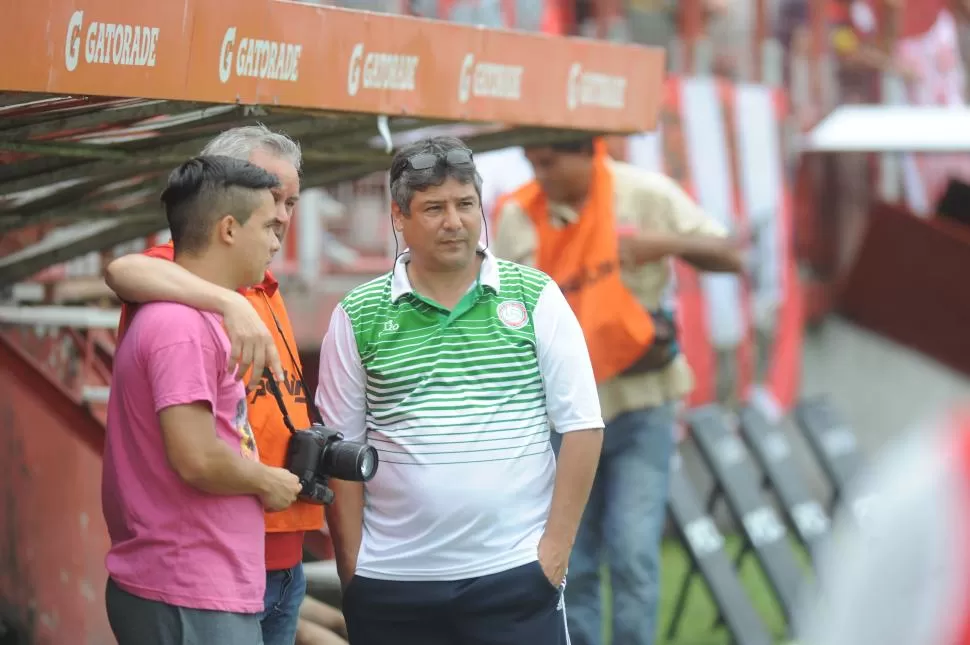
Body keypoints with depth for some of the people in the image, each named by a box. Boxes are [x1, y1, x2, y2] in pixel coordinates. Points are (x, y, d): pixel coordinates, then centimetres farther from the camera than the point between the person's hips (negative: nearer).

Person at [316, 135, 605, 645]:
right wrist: (351, 565, -1)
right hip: (392, 583, 1)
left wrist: (557, 544, -5)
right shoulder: (358, 317, 4)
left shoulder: (535, 299, 2)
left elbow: (581, 426, 1)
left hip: (516, 575, -1)